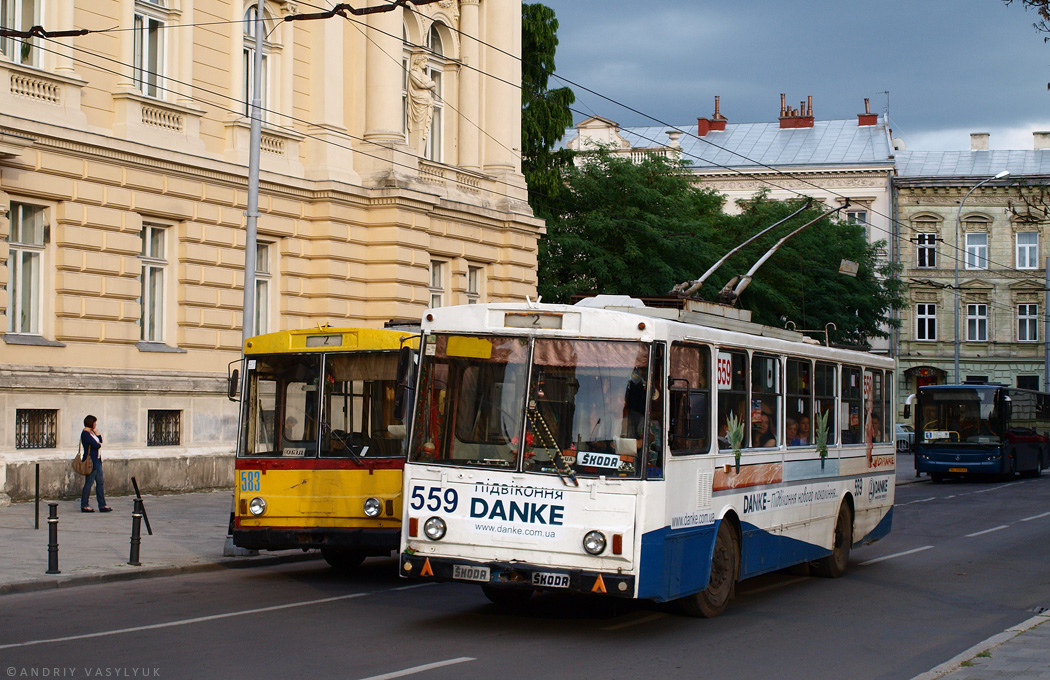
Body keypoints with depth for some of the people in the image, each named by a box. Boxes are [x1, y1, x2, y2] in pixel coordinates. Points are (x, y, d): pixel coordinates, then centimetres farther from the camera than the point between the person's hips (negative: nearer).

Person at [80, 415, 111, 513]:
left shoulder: (91, 432, 16)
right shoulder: (85, 433, -14)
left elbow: (100, 440, 11)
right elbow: (96, 445, -19)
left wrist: (96, 431, 6)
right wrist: (99, 444, 3)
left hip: (97, 460, 10)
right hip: (91, 461, -10)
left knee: (100, 482, 8)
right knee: (89, 483, -4)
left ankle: (102, 505, 11)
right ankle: (84, 506, 3)